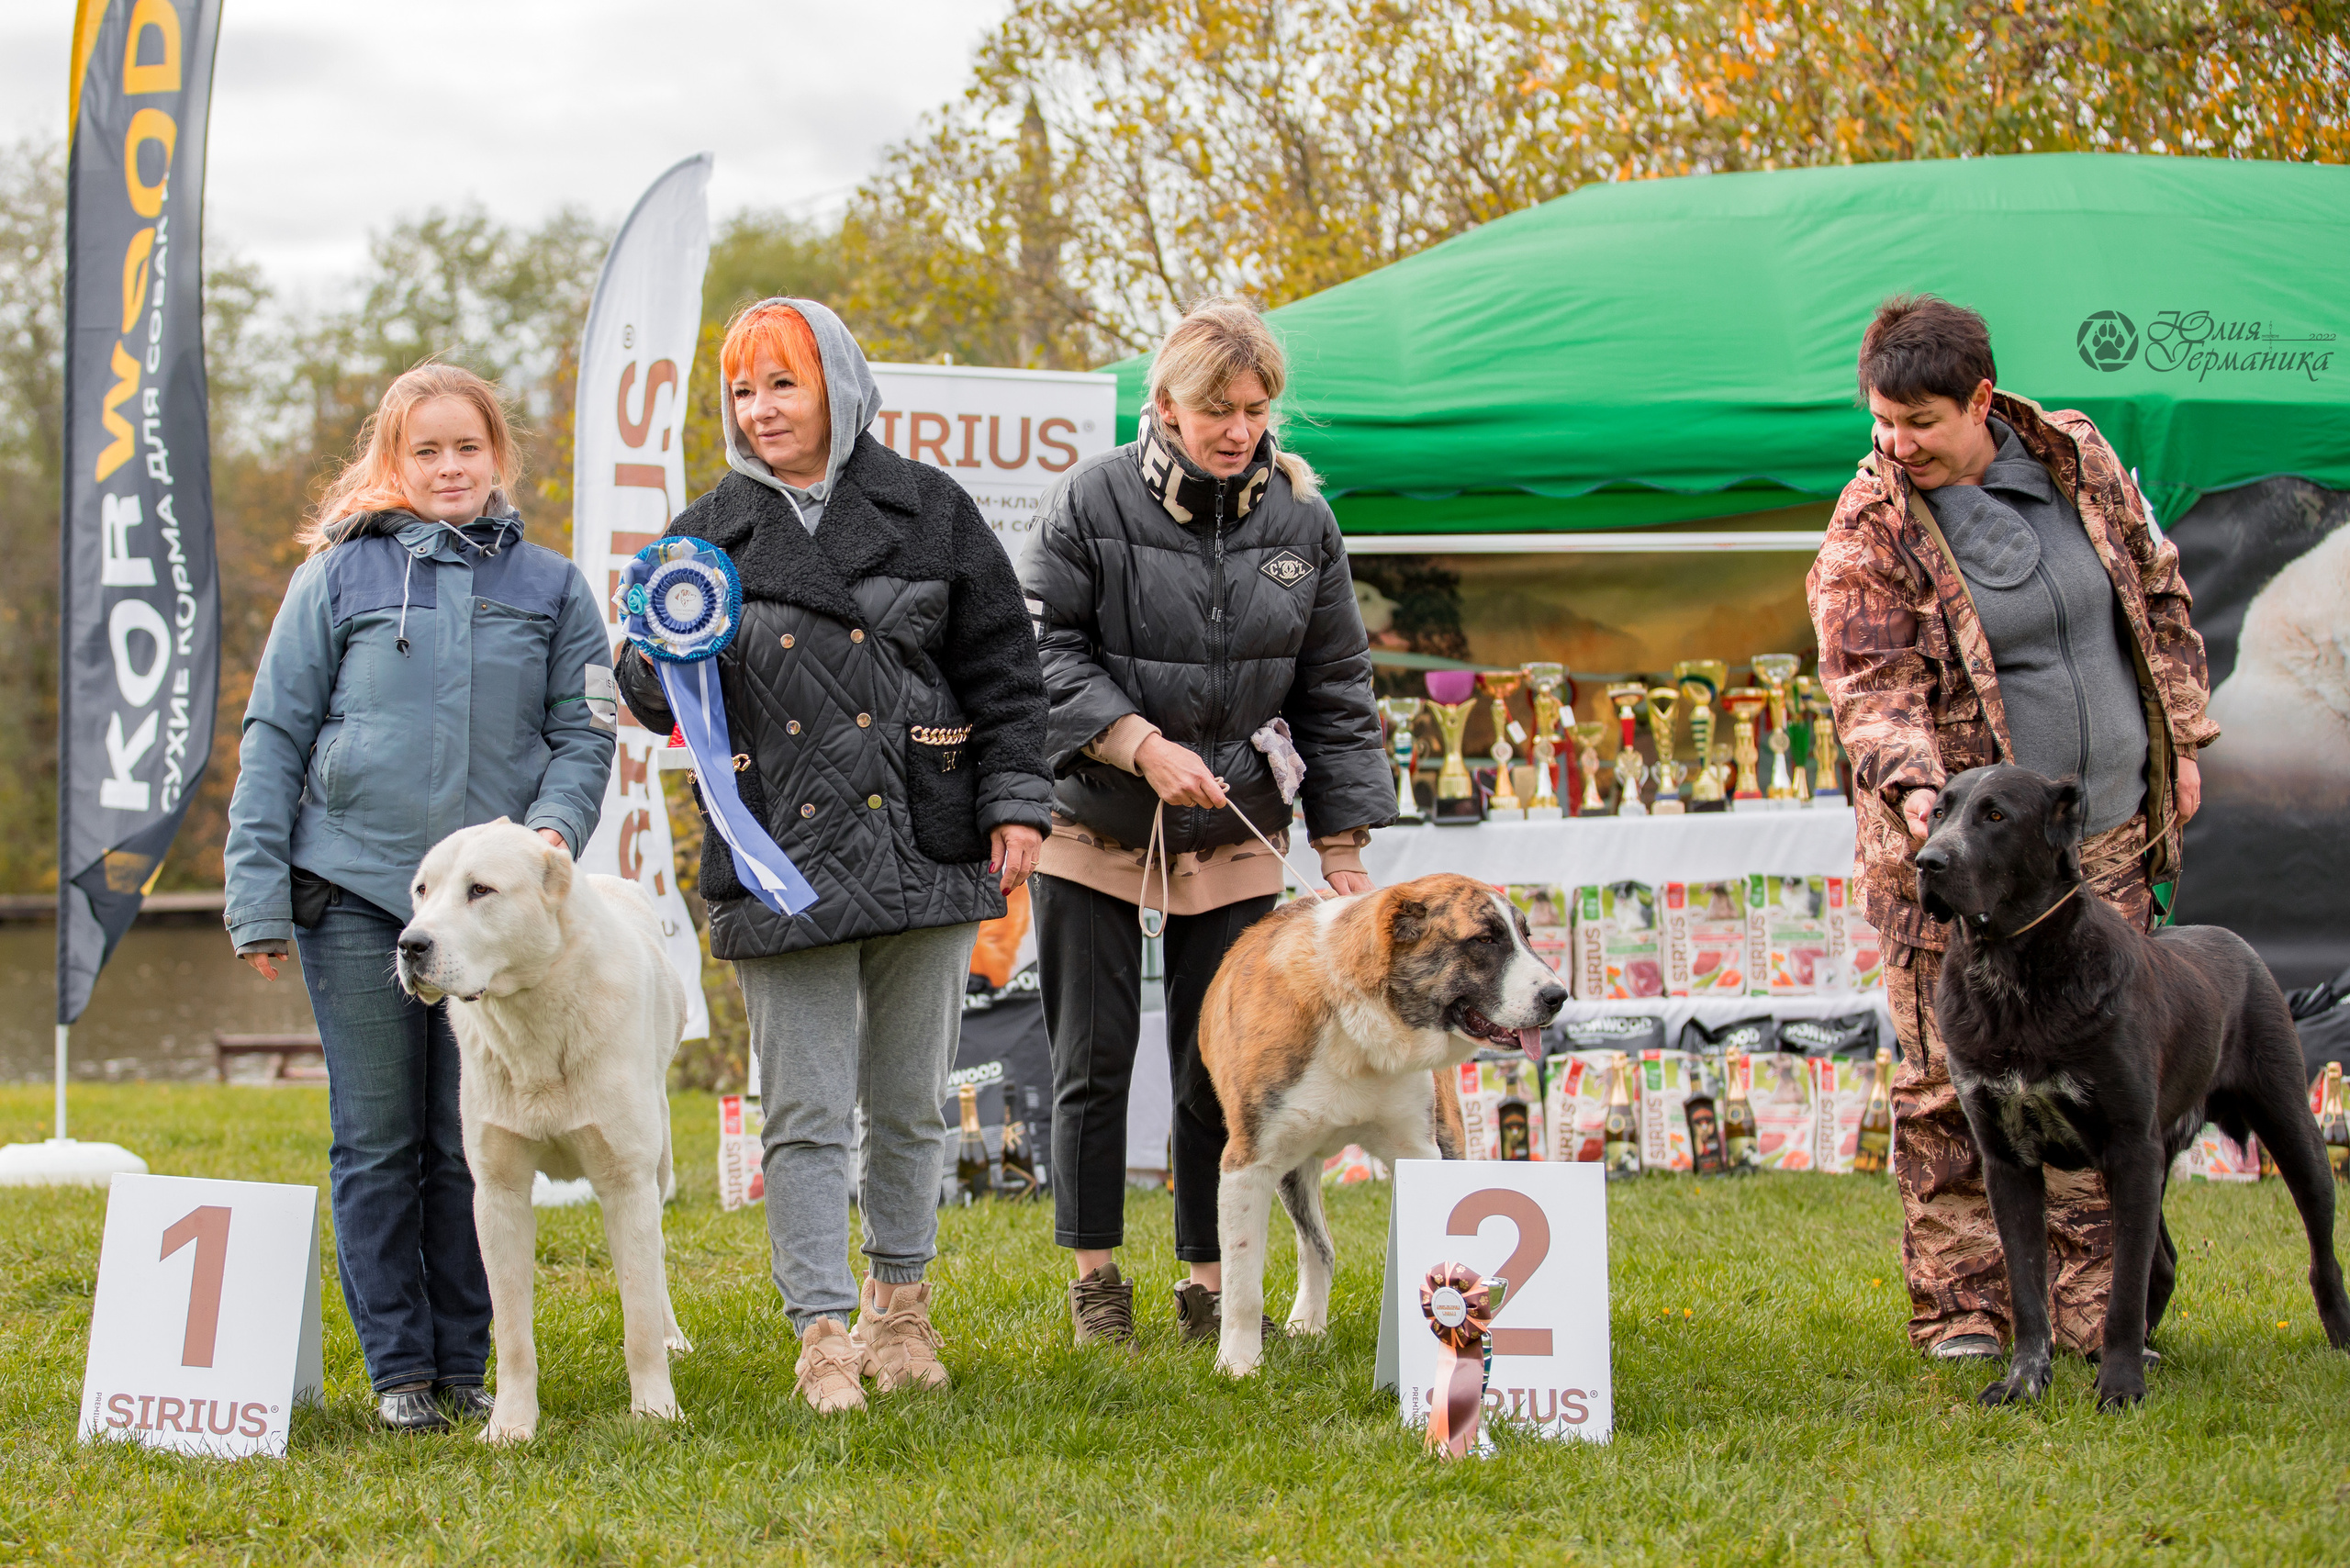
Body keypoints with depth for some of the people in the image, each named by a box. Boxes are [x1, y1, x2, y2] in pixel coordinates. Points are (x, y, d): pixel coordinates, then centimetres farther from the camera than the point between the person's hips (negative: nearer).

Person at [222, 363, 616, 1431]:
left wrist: (554, 825, -12)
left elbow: (582, 735, 9)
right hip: (354, 897, -1)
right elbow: (275, 734, 4)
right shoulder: (341, 575, 4)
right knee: (378, 1143, 2)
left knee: (474, 1144, 5)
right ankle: (399, 1369, 10)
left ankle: (466, 1363, 15)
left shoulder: (551, 587, 8)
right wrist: (258, 895, -2)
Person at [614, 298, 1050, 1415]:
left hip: (923, 851, 0)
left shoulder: (929, 511, 5)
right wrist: (670, 661, -14)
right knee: (807, 1110, -2)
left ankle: (900, 1303, 25)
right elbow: (651, 698, 9)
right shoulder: (708, 536, 7)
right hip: (782, 867, 0)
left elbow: (1001, 669, 7)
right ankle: (822, 1331, 1)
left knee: (910, 1101, 10)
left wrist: (1014, 803, 0)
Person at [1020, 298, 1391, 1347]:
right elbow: (1046, 652, -8)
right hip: (1094, 828, -2)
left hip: (1236, 841, 2)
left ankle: (1210, 1281, 14)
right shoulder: (1091, 502, -8)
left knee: (1219, 1066, 4)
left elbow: (1335, 692, 6)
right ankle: (1095, 1271, 18)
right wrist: (1140, 745, -20)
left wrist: (1342, 847, 3)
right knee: (1092, 1059, 4)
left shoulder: (1300, 519, 1)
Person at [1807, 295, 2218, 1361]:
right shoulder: (1870, 532, -10)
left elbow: (2156, 596, 14)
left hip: (2103, 833, 4)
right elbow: (1869, 685, -16)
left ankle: (2091, 1309, 13)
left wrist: (2181, 740, 12)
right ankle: (1959, 1310, 7)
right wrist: (1908, 786, -34)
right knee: (1952, 1088, -3)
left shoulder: (2080, 462, 3)